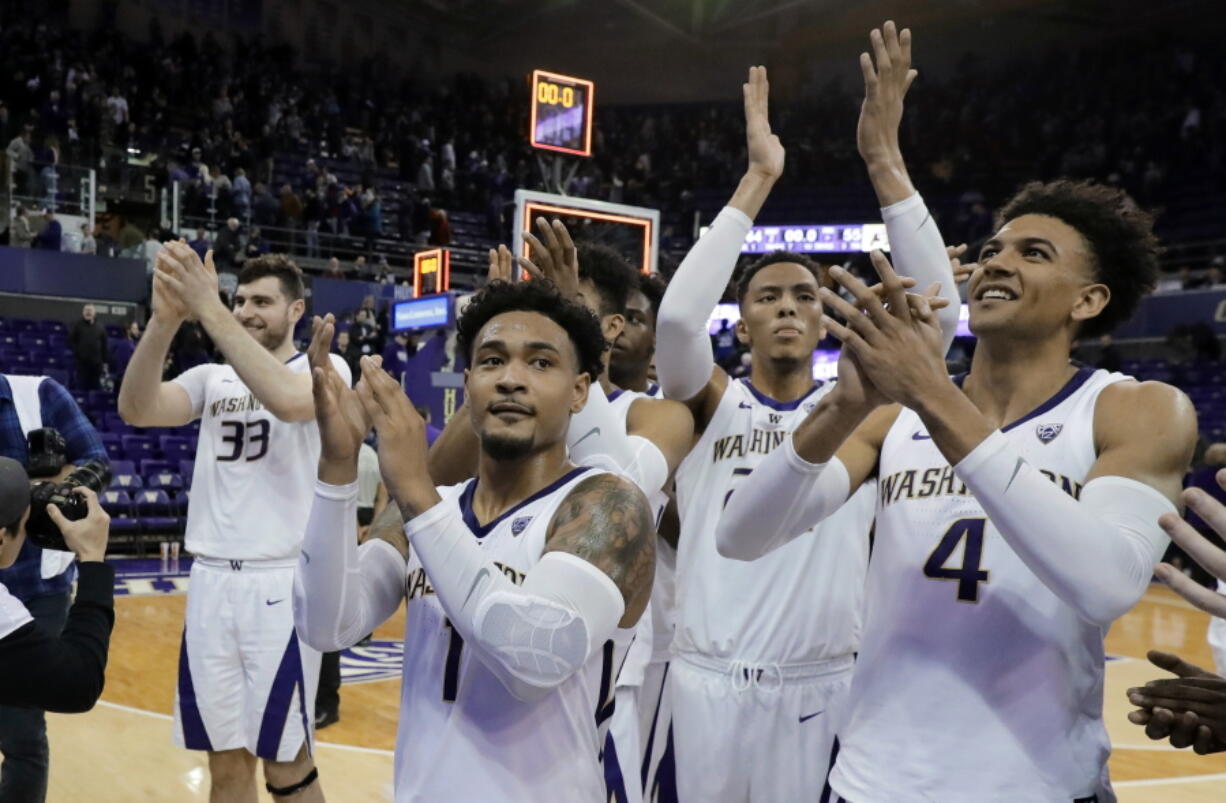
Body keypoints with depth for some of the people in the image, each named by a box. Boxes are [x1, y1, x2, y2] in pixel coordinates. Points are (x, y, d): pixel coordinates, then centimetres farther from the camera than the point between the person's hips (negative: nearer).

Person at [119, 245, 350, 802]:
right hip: (211, 581, 5)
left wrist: (209, 309, -26)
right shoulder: (211, 377, 11)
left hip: (281, 583, -4)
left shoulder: (325, 369, -2)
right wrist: (165, 319, -21)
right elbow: (137, 410, -7)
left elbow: (288, 400, -26)